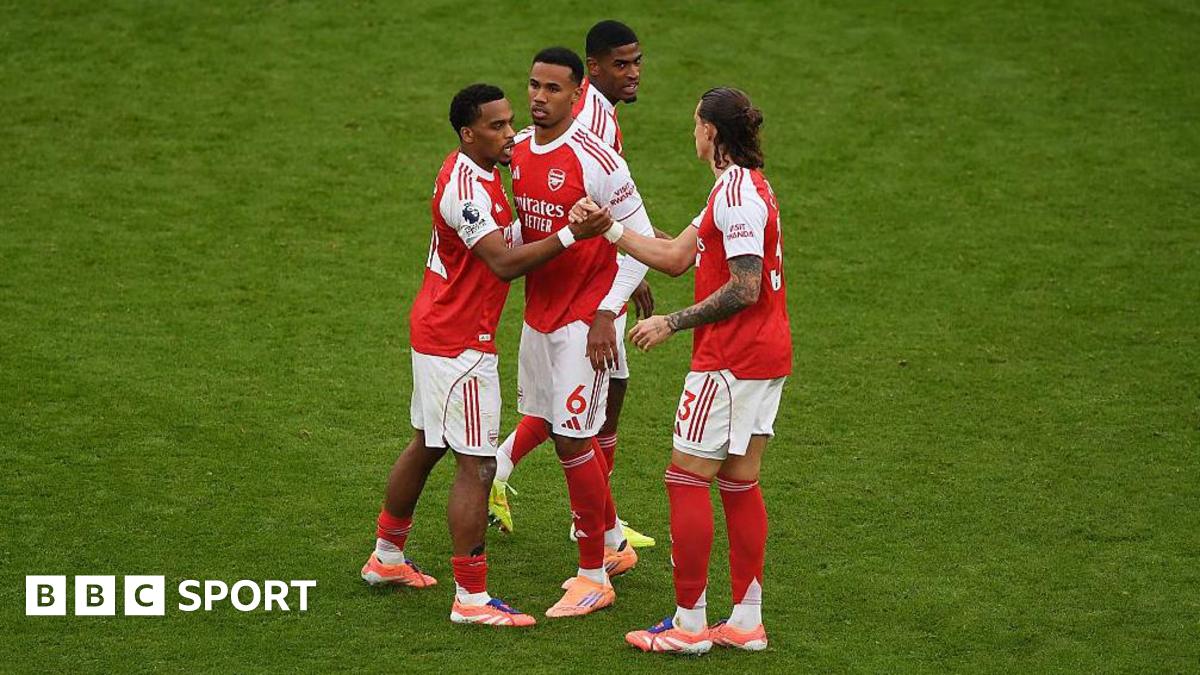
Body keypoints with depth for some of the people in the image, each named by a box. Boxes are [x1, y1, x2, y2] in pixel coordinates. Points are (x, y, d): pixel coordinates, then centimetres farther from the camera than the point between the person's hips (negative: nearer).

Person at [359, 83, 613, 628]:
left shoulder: (479, 174, 9)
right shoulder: (465, 187, -23)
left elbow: (505, 246, 20)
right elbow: (505, 263, -29)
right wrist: (571, 235, -32)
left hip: (437, 332, 11)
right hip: (459, 343, -11)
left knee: (427, 445, 22)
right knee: (476, 465, -8)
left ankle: (386, 558, 37)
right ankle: (471, 599, -4)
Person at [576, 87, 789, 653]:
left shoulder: (737, 191, -17)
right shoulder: (742, 187, 15)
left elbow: (744, 289, -22)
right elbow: (676, 257, 16)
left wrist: (672, 323, -15)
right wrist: (608, 229, 14)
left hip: (732, 361, -10)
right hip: (765, 357, 10)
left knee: (686, 478, -3)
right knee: (739, 483, 12)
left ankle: (689, 625, 2)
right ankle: (746, 622, 15)